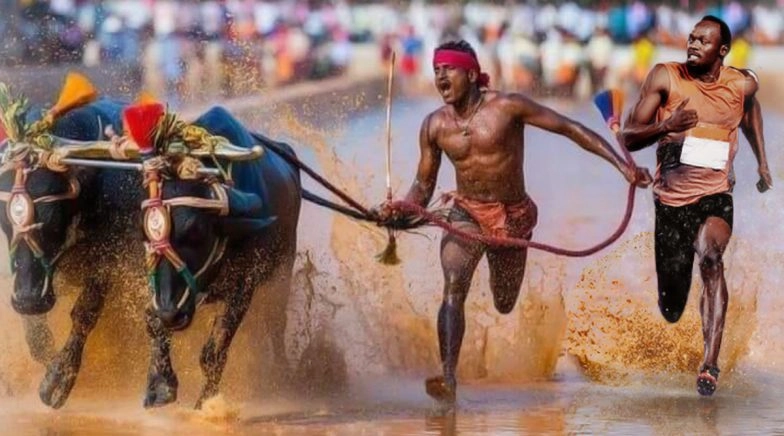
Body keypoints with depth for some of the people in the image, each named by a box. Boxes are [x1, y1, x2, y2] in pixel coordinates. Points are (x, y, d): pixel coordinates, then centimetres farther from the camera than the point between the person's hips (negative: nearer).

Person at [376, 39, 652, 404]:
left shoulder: (507, 107, -16)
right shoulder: (434, 126, -5)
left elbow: (571, 129, -13)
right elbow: (424, 185, 4)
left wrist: (622, 165, -19)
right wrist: (399, 210, -19)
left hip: (513, 216, -1)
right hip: (466, 213, 1)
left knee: (504, 306, 14)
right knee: (453, 288, -26)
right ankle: (448, 377, -34)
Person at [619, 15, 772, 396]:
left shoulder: (742, 84, 1)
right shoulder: (665, 78, -7)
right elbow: (627, 139, -9)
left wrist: (762, 161, 24)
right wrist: (666, 126, -27)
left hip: (715, 196, 0)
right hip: (672, 198, 0)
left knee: (710, 255, -35)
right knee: (671, 310, 6)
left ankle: (710, 364, -39)